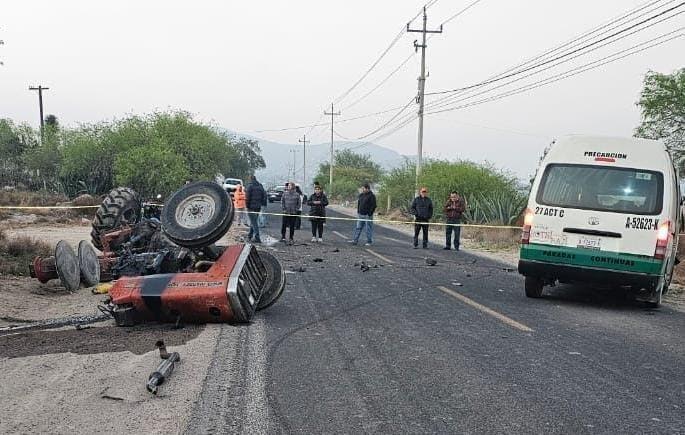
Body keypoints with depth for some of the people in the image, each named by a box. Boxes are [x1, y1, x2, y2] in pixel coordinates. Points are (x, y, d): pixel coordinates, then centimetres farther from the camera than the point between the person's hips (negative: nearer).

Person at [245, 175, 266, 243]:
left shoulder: (250, 186, -10)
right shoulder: (260, 186, 10)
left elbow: (247, 197, -14)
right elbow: (264, 196, 11)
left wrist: (247, 205, -7)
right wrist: (261, 203, 14)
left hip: (251, 207, -6)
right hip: (258, 207, 6)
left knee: (254, 222, -6)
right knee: (253, 221, 17)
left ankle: (257, 238, -12)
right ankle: (250, 235, 26)